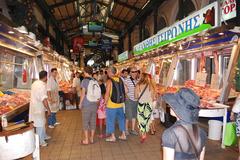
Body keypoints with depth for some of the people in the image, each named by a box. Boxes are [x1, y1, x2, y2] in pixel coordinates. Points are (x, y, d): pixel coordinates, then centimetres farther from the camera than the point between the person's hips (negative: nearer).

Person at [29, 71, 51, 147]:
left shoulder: (35, 83, 6)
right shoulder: (42, 86, -24)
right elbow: (44, 99, -28)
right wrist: (48, 110, -24)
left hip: (34, 105, 9)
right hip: (38, 108, -9)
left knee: (42, 121, 22)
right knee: (40, 124, 2)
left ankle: (44, 136, 37)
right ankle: (40, 141, 15)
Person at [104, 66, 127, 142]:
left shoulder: (109, 81, -13)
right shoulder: (120, 80, 4)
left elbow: (107, 94, -16)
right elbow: (123, 91, 9)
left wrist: (105, 103, -7)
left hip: (111, 104, -6)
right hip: (120, 104, 6)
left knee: (111, 120, 8)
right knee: (121, 119, 16)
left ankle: (112, 136, 16)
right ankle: (123, 135, 24)